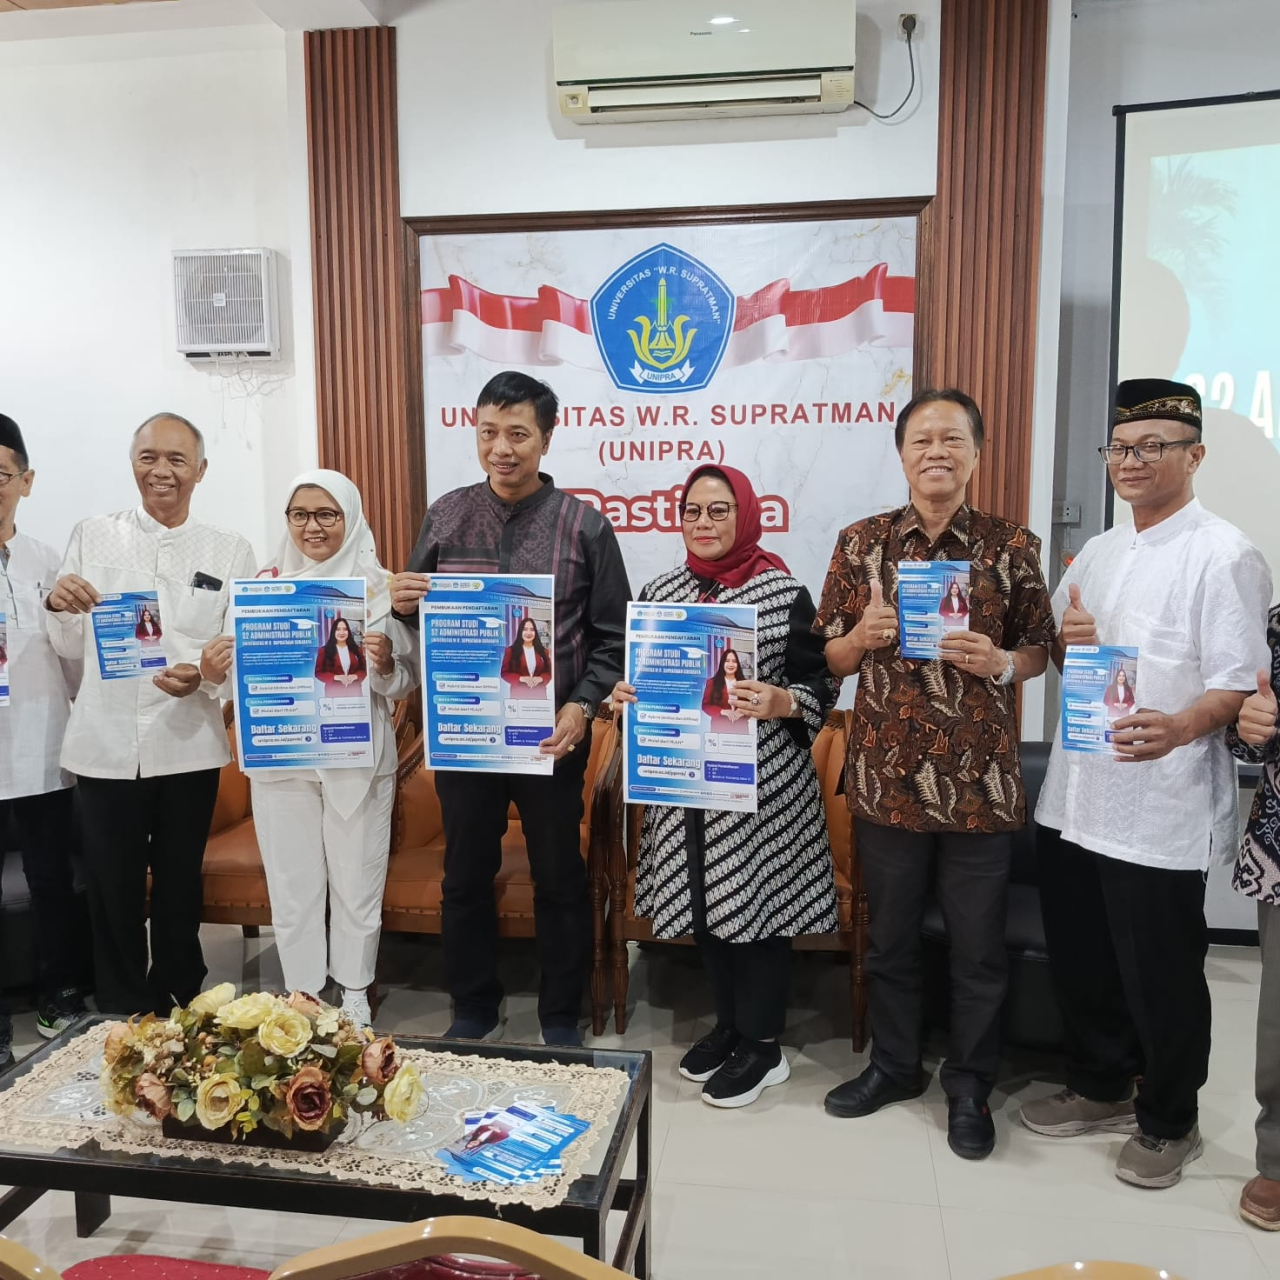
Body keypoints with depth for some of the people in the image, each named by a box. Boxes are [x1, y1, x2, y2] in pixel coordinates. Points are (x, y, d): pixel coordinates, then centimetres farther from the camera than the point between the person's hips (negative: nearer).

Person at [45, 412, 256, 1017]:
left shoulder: (230, 552, 3)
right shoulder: (92, 536, 5)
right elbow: (72, 646, 8)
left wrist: (204, 676, -20)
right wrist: (58, 606, -13)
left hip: (188, 745, 0)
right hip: (106, 745, 1)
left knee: (180, 889, 12)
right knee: (113, 891, 9)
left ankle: (179, 1008, 32)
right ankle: (122, 1013, 29)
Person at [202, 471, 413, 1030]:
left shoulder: (380, 586, -3)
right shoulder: (265, 583, 4)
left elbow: (405, 685, -1)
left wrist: (384, 665, -22)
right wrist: (217, 669, -13)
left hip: (359, 758, -2)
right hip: (281, 757, 2)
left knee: (357, 880, 8)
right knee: (292, 883, 10)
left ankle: (355, 994, 26)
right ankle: (301, 993, 27)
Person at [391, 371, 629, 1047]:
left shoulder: (584, 526, -4)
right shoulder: (447, 515, 4)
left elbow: (612, 636, -3)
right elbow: (422, 614, 12)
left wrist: (582, 707, -15)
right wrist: (405, 603, -11)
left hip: (551, 734, -2)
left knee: (559, 878, 11)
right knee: (465, 875, 15)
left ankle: (561, 1018, 30)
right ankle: (472, 1008, 35)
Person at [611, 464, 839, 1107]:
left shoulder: (784, 592, -6)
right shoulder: (659, 591, 7)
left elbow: (822, 685, -5)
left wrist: (778, 701, -23)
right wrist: (626, 692, -6)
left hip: (764, 784, -4)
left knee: (757, 902, 3)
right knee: (704, 900, 14)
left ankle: (762, 1044, 22)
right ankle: (727, 1022, 35)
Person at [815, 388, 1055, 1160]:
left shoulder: (1012, 546, 0)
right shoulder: (862, 543, 2)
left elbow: (1041, 650, 7)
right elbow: (830, 658, 6)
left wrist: (1003, 663, -14)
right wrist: (863, 636, -15)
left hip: (980, 777, -1)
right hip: (887, 772, 1)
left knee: (979, 943, 10)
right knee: (891, 934, 16)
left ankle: (970, 1085, 31)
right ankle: (895, 1064, 37)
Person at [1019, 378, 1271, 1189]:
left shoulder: (1224, 556, -8)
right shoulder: (1097, 553, 13)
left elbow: (1242, 681, -15)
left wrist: (1181, 727, -34)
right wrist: (1066, 642, -2)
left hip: (1162, 807, -7)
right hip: (1076, 794, 7)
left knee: (1160, 972, 7)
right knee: (1080, 958, 18)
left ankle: (1168, 1123, 30)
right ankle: (1099, 1089, 39)